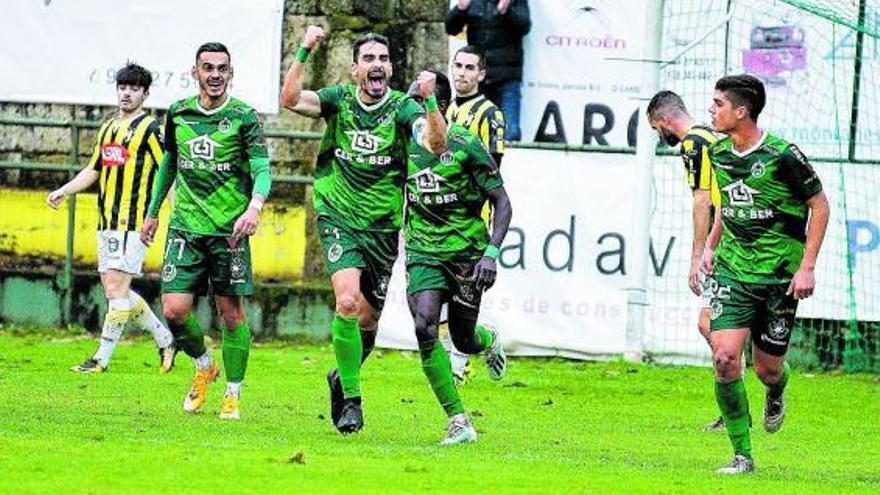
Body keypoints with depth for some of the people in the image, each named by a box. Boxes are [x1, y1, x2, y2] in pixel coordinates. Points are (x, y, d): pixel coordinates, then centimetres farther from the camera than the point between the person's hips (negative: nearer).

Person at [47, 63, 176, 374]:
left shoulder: (150, 129, -5)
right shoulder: (107, 129, 18)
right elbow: (94, 170, 28)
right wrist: (63, 191, 18)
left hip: (134, 221, -8)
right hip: (106, 221, 8)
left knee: (117, 287, -11)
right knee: (113, 289, 8)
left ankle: (102, 359, -9)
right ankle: (165, 340, 21)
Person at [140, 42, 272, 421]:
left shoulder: (244, 117, -4)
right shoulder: (178, 114, 8)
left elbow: (262, 168, -10)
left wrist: (254, 206, -29)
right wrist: (152, 212, 25)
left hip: (229, 229, -3)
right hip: (185, 228, 3)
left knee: (231, 313, -1)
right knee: (175, 311, -7)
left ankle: (233, 395, 13)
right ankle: (203, 367, 21)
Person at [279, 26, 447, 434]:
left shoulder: (402, 109, -6)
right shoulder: (338, 100, -2)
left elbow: (436, 144, -22)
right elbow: (290, 99, -16)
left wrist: (429, 101, -37)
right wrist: (304, 52, -25)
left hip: (382, 227, 1)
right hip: (339, 218, -1)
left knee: (367, 319, 9)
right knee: (347, 301, -21)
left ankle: (342, 376, 39)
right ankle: (351, 400, -12)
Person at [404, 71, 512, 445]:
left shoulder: (466, 146, -12)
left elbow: (501, 203, -8)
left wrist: (491, 253, -19)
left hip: (466, 252, -3)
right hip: (423, 254, 3)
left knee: (463, 340, 5)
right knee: (425, 327, -20)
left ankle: (488, 340, 47)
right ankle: (458, 421, -14)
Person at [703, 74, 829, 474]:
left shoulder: (782, 156, -15)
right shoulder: (719, 154, 3)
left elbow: (819, 206, -6)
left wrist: (807, 267, -11)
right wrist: (710, 247, 15)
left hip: (779, 275, -4)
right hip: (732, 272, 4)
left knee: (767, 368, 4)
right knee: (725, 358, -14)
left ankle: (776, 391, 45)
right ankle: (742, 456, -6)